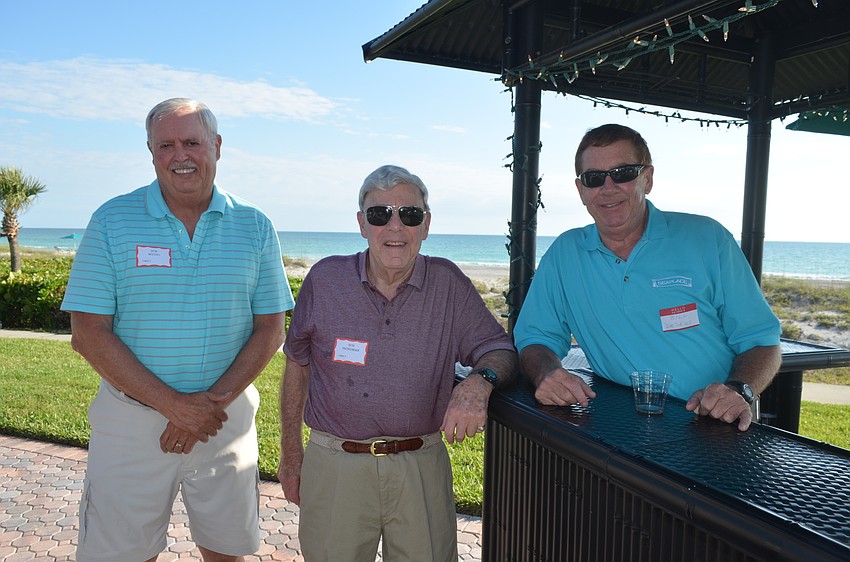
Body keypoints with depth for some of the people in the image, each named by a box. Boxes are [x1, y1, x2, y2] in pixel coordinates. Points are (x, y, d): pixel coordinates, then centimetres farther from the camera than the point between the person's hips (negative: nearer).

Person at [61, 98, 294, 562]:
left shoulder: (255, 227, 0)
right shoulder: (112, 222, -3)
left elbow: (269, 330, 0)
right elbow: (89, 334, -7)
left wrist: (213, 401, -12)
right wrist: (174, 405, -14)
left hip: (227, 417, 1)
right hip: (131, 420, -1)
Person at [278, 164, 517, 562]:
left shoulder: (448, 283, -4)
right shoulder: (324, 279, -3)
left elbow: (499, 349, -1)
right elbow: (297, 364, 7)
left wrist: (479, 382, -24)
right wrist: (291, 451, 9)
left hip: (421, 468, 0)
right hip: (335, 467, 0)